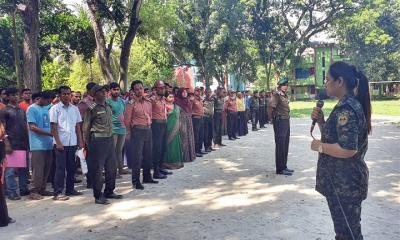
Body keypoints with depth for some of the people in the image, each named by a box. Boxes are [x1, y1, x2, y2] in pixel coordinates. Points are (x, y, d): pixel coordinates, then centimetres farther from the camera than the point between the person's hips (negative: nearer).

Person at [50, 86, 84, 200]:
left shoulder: (75, 108, 10)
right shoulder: (55, 108, -2)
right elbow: (53, 127, -6)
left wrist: (80, 141, 7)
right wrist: (58, 142, -12)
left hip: (73, 142, 5)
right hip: (61, 143, -4)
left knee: (71, 167, 11)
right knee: (60, 168, -2)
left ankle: (70, 189, 22)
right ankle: (58, 193, 4)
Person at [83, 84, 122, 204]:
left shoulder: (108, 106, 13)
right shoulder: (92, 108, -7)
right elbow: (86, 127, -4)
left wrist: (111, 137, 14)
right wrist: (87, 143, -4)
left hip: (109, 139, 8)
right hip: (98, 140, -7)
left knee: (112, 167, 13)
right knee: (97, 169, -1)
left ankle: (109, 192, 28)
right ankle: (98, 196, 9)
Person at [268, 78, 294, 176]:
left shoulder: (286, 96, 13)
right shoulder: (276, 95, -13)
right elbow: (270, 108, -20)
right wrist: (273, 118, -8)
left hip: (286, 121, 9)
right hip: (280, 122, -9)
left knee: (285, 145, 13)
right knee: (280, 145, -3)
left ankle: (284, 166, 24)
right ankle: (280, 169, 4)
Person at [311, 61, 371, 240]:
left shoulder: (345, 109, -22)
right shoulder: (349, 104, 10)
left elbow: (347, 149, -31)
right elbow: (333, 135, 15)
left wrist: (320, 146, -18)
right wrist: (321, 121, 1)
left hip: (344, 182, -10)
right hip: (344, 179, 10)